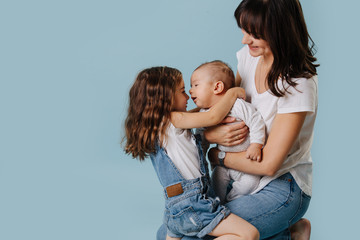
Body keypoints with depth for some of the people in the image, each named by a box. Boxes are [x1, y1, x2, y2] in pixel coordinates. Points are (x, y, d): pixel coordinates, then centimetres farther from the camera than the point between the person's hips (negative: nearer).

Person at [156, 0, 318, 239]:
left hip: (282, 191, -8)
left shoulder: (298, 84, -23)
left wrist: (218, 156, -9)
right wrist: (211, 134, -17)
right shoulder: (250, 56, -2)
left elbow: (268, 163, -23)